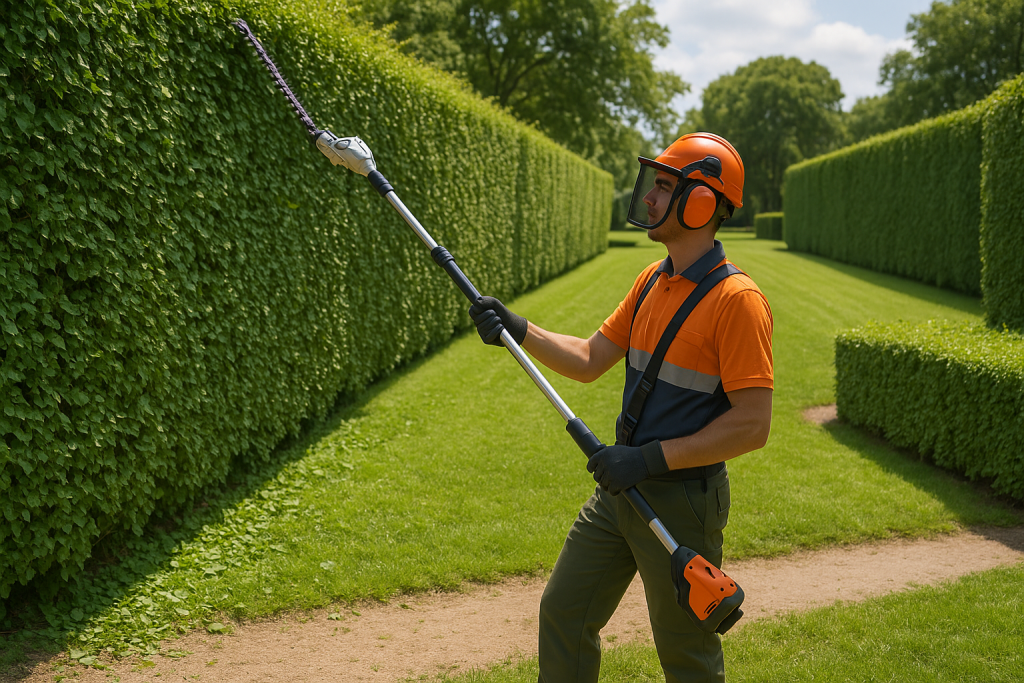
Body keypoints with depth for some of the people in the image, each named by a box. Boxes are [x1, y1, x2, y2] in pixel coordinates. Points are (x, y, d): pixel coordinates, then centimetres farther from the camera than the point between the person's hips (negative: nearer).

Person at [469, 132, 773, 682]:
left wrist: (651, 457, -25)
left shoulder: (737, 300, -19)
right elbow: (589, 360, 12)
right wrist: (518, 330, -3)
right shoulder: (652, 281, 8)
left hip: (682, 501, -8)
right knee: (563, 613, 14)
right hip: (621, 488, 8)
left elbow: (753, 425, -23)